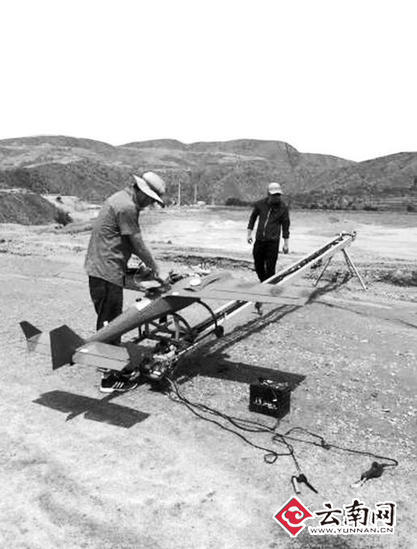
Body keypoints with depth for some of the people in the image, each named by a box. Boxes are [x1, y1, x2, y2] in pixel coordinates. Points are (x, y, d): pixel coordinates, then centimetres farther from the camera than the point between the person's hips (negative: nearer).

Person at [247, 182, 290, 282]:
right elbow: (253, 218, 15)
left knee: (270, 267, -6)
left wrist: (286, 244, 4)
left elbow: (285, 227, 4)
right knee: (258, 265, 11)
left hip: (273, 241, -3)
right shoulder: (260, 204, 2)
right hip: (259, 240, 3)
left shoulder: (283, 208, -2)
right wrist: (249, 234, 11)